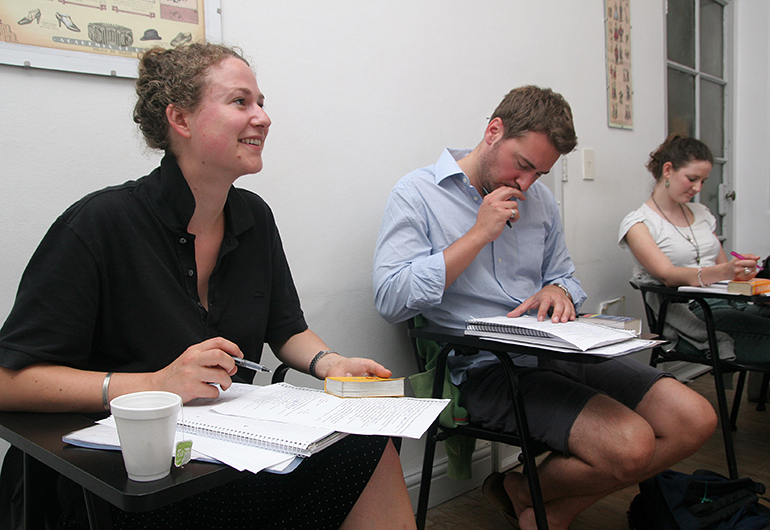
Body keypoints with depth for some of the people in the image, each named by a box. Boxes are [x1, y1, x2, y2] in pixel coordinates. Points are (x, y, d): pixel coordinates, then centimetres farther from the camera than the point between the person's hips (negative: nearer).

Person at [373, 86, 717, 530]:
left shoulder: (540, 199, 16)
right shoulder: (417, 194, -3)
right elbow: (391, 300, -14)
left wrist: (559, 291, -4)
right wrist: (480, 233, -14)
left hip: (558, 351, 8)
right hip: (488, 369, -7)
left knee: (696, 419, -6)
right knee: (629, 444, -26)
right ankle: (524, 493, 5)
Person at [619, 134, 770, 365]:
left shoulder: (701, 213, 22)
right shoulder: (637, 223, 0)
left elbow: (722, 265, 20)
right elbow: (667, 275, -14)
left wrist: (740, 268, -4)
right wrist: (722, 272, -31)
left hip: (729, 303, 7)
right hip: (691, 314, -6)